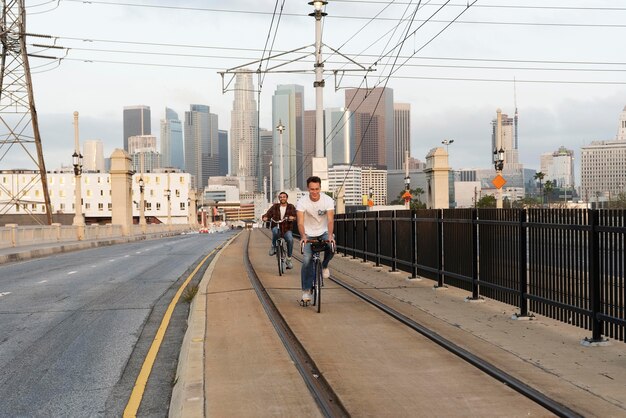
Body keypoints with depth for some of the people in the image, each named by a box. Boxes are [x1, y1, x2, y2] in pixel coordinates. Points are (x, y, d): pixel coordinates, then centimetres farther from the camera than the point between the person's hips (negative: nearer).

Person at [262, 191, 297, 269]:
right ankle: (273, 247, -9)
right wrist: (265, 218, -22)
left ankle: (288, 260, -13)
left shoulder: (291, 207, 8)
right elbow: (268, 214, 1)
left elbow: (295, 215, -7)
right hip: (277, 227, 0)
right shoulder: (275, 207, 9)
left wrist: (293, 217, -30)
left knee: (290, 239, -29)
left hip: (287, 229, 0)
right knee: (275, 231, -37)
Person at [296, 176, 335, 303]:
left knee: (331, 248, -29)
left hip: (323, 232, 1)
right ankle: (306, 290, -3)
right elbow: (300, 222, -26)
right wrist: (303, 236, -44)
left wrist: (330, 235, -41)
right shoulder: (302, 202, -19)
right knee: (307, 260, -15)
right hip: (308, 234, -1)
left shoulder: (328, 200, -17)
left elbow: (330, 220, -24)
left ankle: (324, 266, 5)